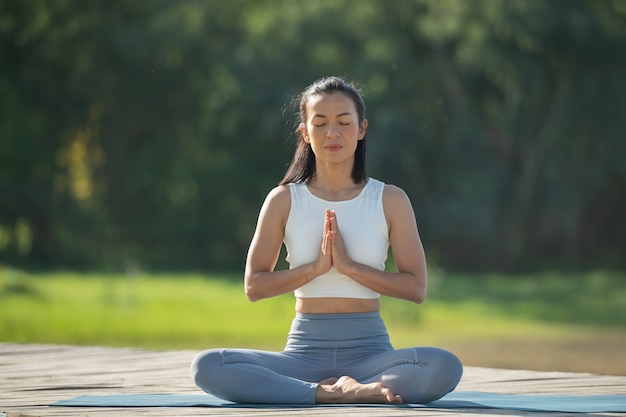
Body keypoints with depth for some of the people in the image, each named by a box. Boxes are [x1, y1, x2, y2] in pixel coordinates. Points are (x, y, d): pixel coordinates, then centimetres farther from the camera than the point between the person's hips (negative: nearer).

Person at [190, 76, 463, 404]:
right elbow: (254, 286, 1)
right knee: (207, 367, -29)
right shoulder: (284, 200, 6)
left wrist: (349, 266, -12)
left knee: (445, 367, -33)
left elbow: (415, 287, -1)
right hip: (305, 350, 1)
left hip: (369, 349, -1)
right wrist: (316, 267, -12)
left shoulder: (390, 201, 5)